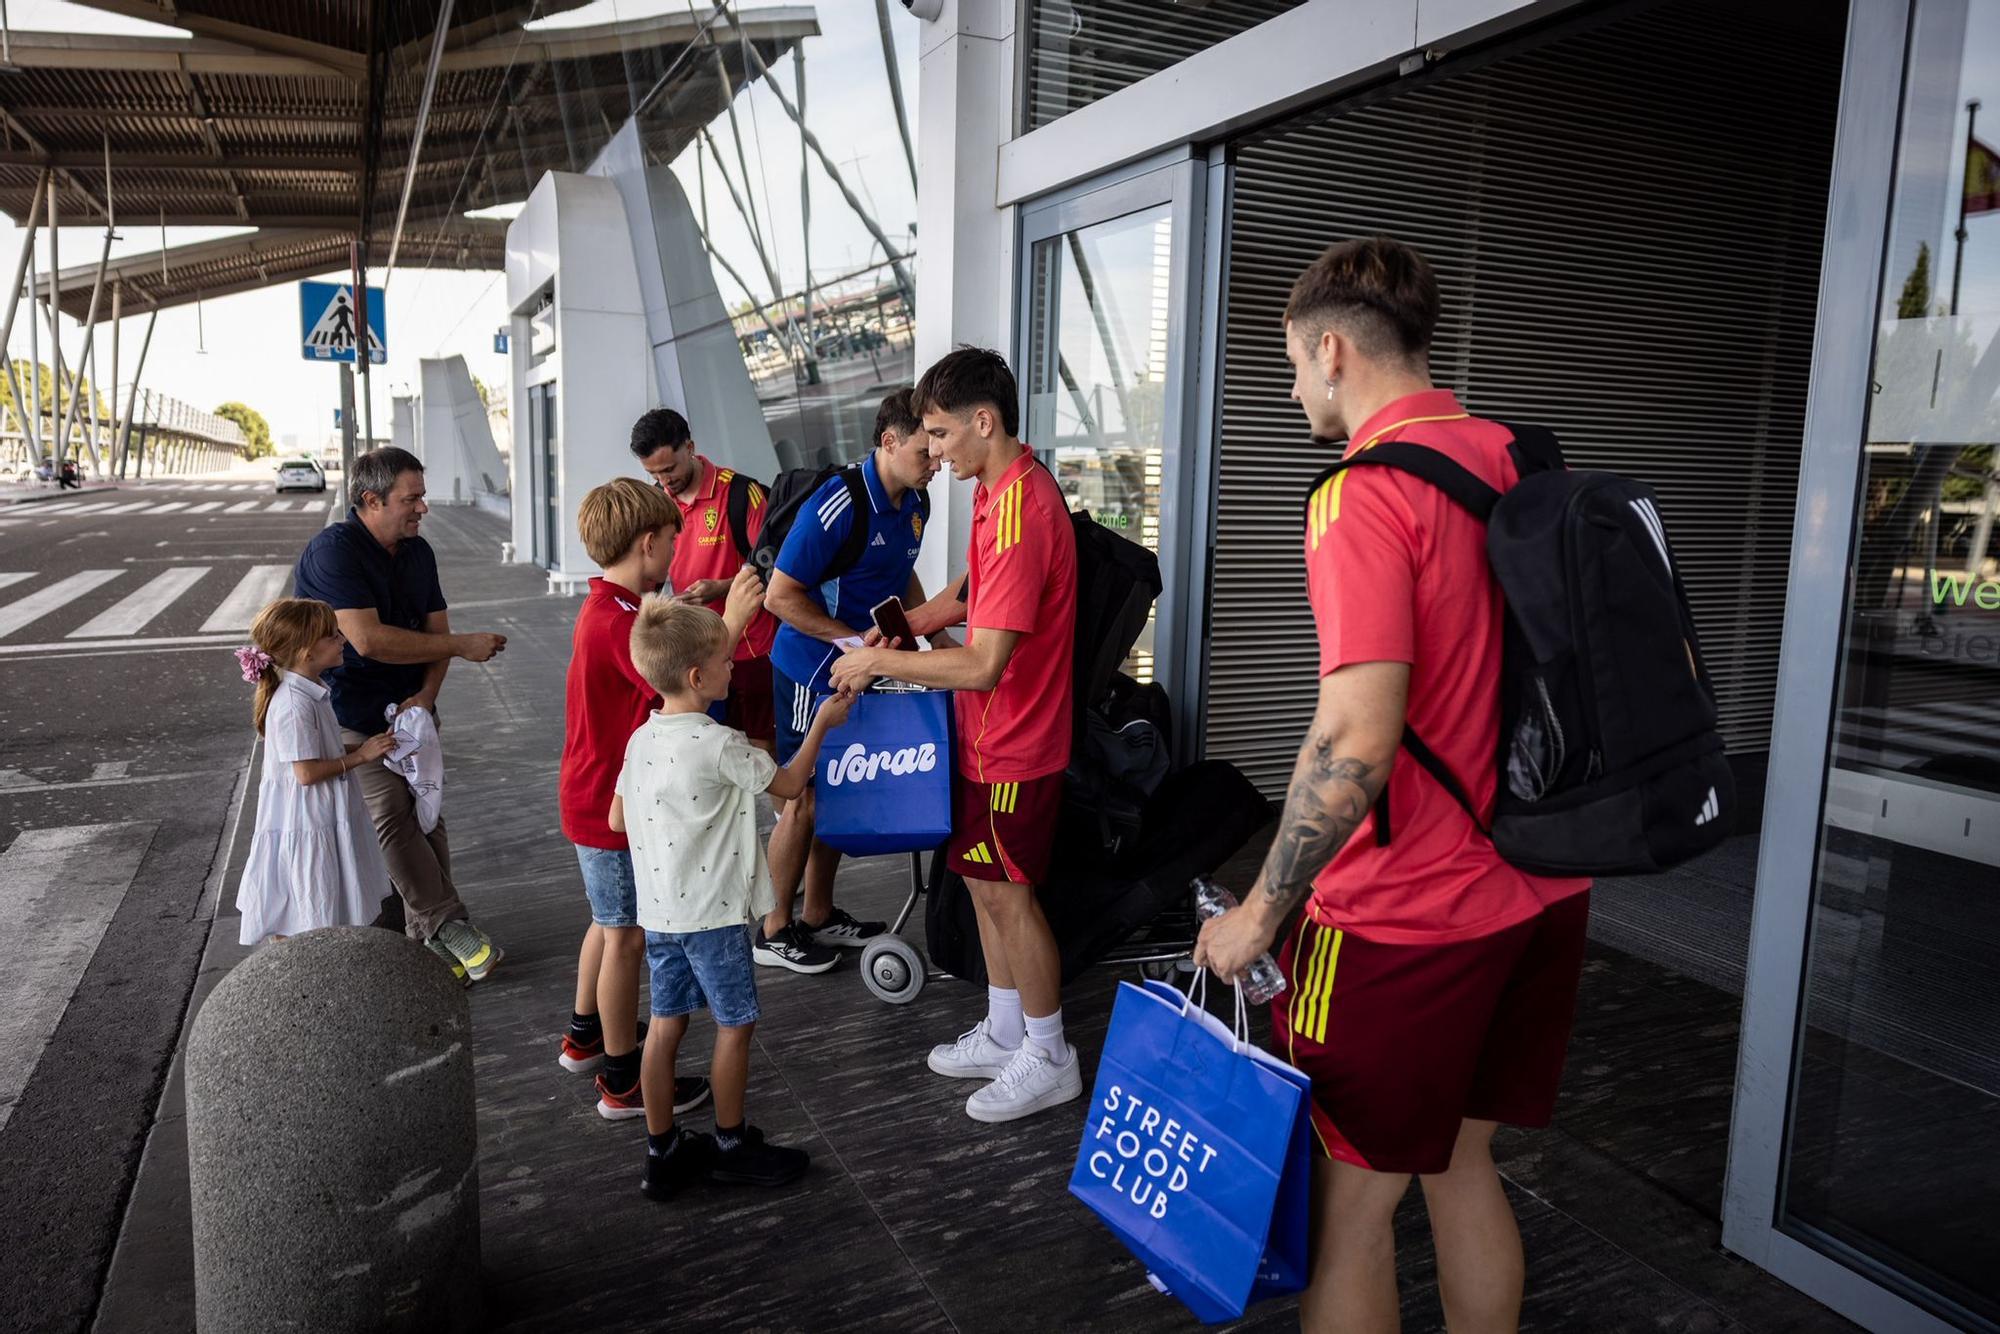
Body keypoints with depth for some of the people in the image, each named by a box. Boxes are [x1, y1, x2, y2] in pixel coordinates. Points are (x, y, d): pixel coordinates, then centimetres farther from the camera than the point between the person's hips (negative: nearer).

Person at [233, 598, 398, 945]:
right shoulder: (294, 705, -25)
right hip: (304, 827, -10)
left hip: (322, 821, 10)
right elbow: (306, 772, -24)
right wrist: (360, 756, -18)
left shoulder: (309, 694, 6)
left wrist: (361, 747, 6)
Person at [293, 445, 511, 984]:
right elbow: (369, 640, -26)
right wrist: (462, 646, -21)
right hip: (353, 716, -7)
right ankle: (445, 924, -10)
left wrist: (426, 694, -12)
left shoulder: (418, 552, 7)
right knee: (392, 815, -15)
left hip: (410, 709, 7)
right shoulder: (333, 550, -17)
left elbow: (436, 631, 7)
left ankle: (421, 937, 13)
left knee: (425, 818, 5)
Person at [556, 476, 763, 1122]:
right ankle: (624, 1081, 14)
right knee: (628, 936, 1)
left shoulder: (604, 610, 8)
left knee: (611, 922, 25)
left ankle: (586, 1036, 42)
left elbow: (661, 676, 12)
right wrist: (732, 621, -31)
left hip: (596, 798, 11)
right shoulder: (619, 621, -26)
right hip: (613, 808, -11)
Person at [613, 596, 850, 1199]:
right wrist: (822, 723, 5)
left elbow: (617, 820, 11)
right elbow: (789, 784, -7)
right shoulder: (720, 745, -20)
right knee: (735, 1025, 9)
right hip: (713, 913, -7)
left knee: (666, 1024, 15)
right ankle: (732, 1145, 24)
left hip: (658, 911, 7)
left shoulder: (641, 740, 3)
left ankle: (662, 1151, 26)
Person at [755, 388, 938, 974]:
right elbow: (780, 596, -22)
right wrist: (855, 638, -24)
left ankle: (819, 915, 32)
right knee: (806, 799, 2)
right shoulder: (837, 506, -24)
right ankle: (775, 931, 18)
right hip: (811, 673, -8)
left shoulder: (915, 504, 2)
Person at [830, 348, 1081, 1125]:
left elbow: (983, 664, -29)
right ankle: (1004, 1033, 34)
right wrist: (909, 622, 5)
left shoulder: (1020, 514, -26)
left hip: (1014, 745, -9)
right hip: (991, 734, 9)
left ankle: (1049, 1060, 21)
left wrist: (878, 661, -19)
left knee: (1008, 893, 3)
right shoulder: (1003, 490, 6)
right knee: (984, 881, 17)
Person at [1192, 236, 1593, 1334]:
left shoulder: (1363, 497, -19)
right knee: (1463, 1164, 23)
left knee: (1352, 1202, 9)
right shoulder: (1521, 463, 6)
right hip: (1539, 892, 8)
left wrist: (1258, 913, -16)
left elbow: (1357, 744, -27)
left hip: (1404, 921, -8)